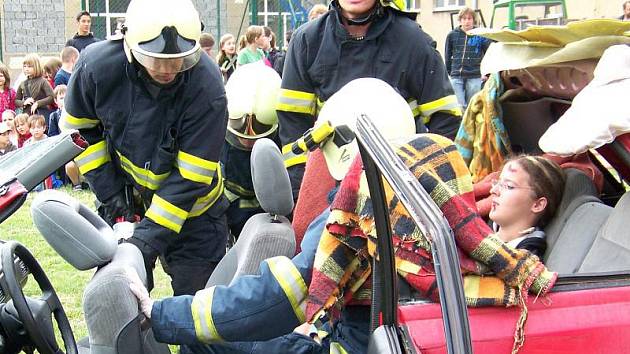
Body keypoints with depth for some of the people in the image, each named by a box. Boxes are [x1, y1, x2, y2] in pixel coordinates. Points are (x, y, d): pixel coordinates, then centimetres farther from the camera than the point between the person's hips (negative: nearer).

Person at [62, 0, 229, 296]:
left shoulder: (206, 87, -30)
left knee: (196, 294, 0)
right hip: (124, 189, 2)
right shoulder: (97, 65, -23)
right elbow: (79, 128, -4)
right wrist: (108, 191, -11)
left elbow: (191, 177, -26)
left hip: (189, 203, -2)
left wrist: (150, 236, -32)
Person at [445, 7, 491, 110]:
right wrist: (447, 72, 9)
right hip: (456, 76, 0)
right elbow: (448, 56, 11)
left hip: (474, 77, 0)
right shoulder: (452, 35, 4)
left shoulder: (481, 35, 1)